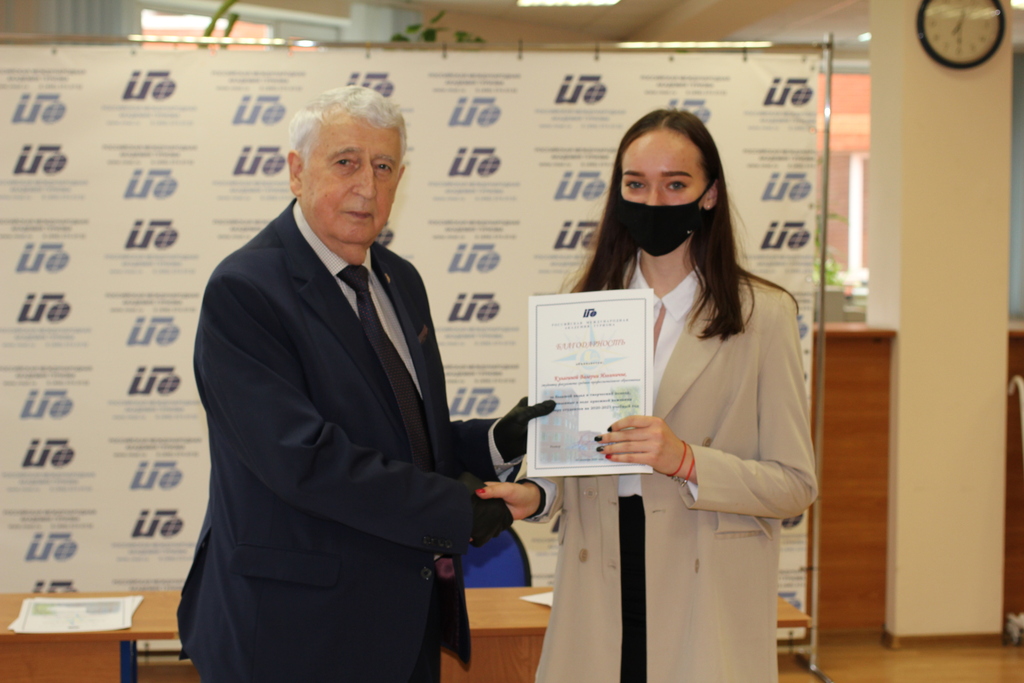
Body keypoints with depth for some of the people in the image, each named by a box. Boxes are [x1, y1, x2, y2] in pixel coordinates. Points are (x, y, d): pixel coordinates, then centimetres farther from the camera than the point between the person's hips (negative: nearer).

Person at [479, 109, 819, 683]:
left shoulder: (763, 313, -2)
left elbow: (796, 484, -7)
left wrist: (685, 461, -21)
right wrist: (535, 496, -6)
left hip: (707, 600, -3)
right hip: (598, 599, 3)